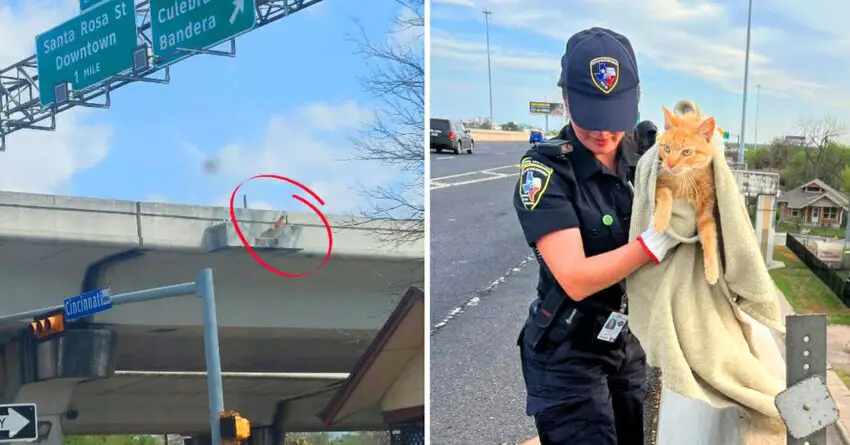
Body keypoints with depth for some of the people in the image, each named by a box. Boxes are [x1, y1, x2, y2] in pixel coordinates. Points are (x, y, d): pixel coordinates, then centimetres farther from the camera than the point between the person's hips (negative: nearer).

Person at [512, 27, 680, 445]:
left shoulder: (643, 157, -2)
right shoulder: (544, 170, -19)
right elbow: (576, 279, -27)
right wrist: (658, 238, -34)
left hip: (627, 345, 6)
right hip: (567, 355, -6)